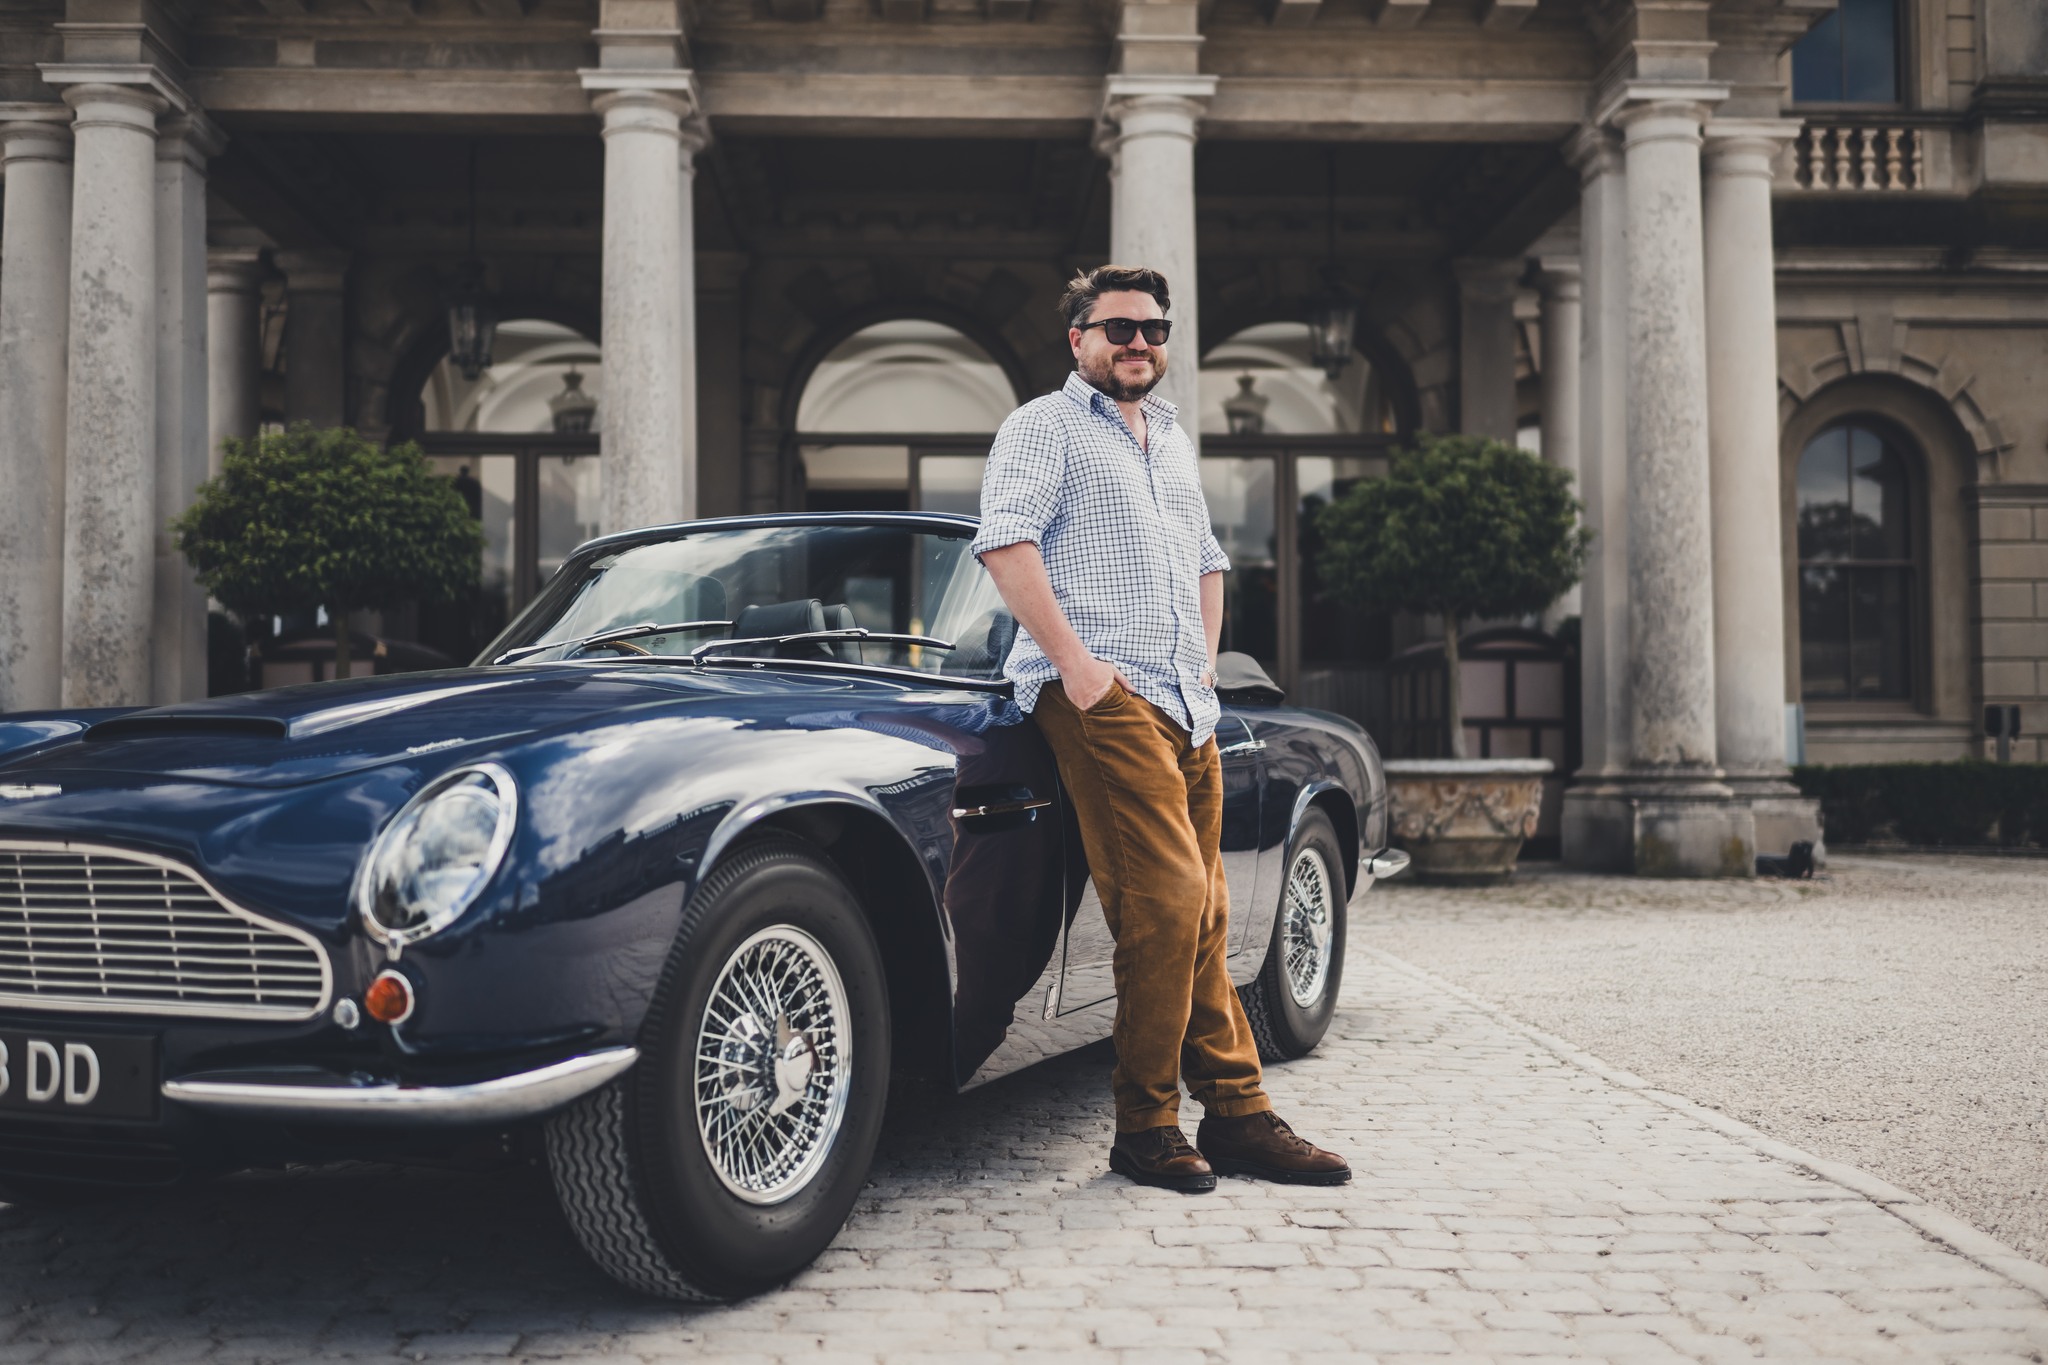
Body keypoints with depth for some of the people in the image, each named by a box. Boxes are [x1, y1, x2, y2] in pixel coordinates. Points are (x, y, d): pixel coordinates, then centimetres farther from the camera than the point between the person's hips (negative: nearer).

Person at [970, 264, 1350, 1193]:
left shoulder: (1171, 439, 27)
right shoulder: (1044, 427, 4)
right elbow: (1005, 542, -11)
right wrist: (1073, 658, -18)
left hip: (1185, 704, 8)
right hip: (1102, 698, -7)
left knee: (1200, 916, 7)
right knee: (1167, 901, -15)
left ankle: (1237, 1115, 10)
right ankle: (1146, 1127, -5)